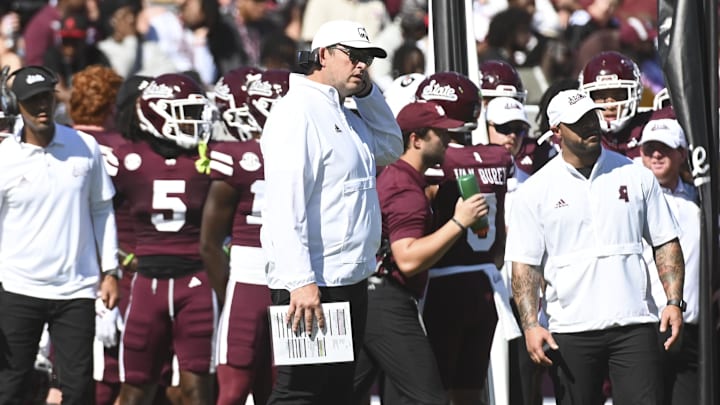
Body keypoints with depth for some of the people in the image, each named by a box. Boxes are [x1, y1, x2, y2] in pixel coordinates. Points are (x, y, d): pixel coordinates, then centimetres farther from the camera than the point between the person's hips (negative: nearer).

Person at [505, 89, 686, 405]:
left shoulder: (636, 176, 8)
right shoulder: (535, 191, 3)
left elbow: (665, 244, 11)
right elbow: (524, 264, 1)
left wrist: (674, 302, -1)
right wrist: (531, 325, -10)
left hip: (633, 325, 1)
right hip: (570, 330, 0)